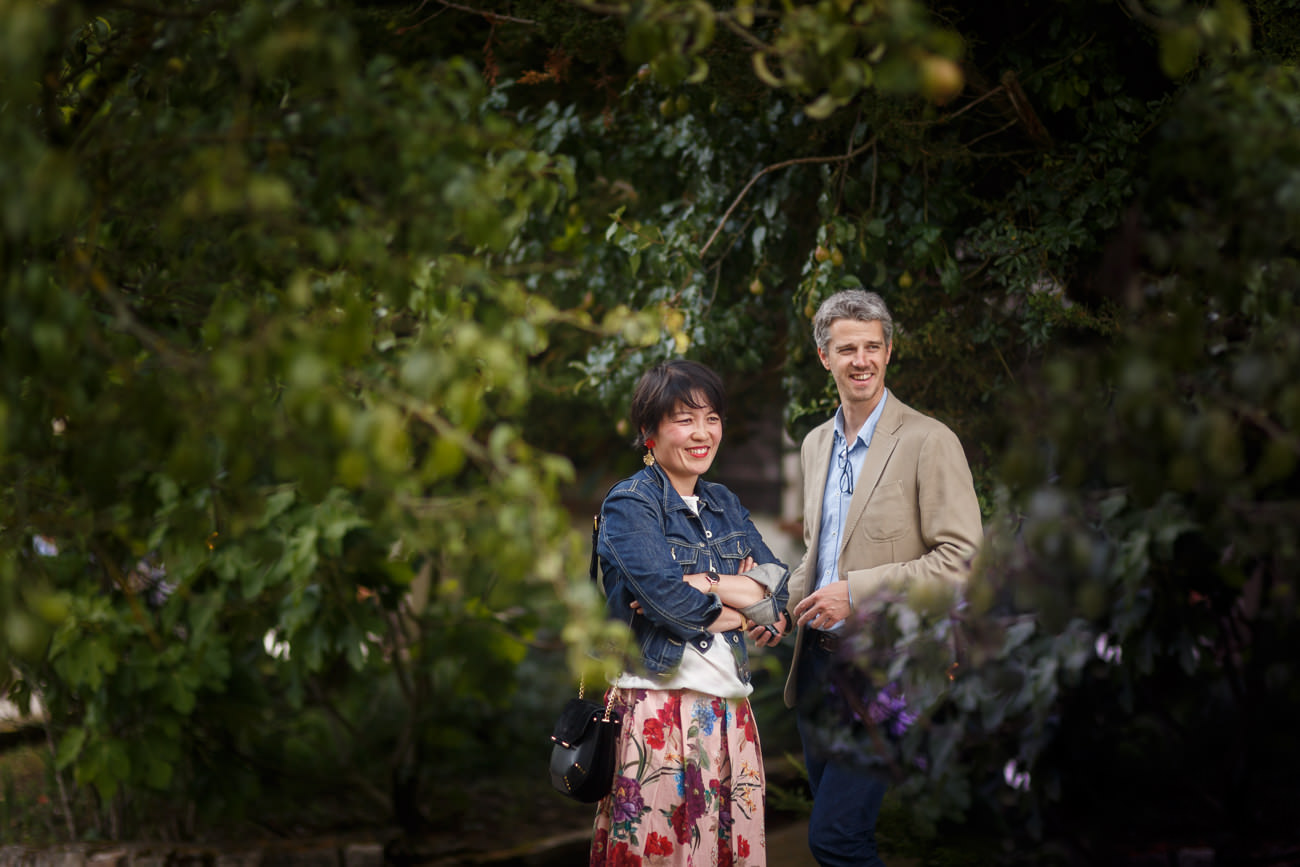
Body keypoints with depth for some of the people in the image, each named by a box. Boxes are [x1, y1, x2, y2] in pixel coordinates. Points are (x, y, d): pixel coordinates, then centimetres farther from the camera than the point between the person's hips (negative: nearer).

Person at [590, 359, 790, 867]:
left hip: (730, 705, 6)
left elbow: (778, 590, 4)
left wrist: (700, 586, -12)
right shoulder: (628, 505, -4)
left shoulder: (726, 505, 16)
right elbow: (667, 598, -18)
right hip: (659, 705, -6)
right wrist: (745, 603, -3)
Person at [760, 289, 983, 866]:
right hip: (816, 665, 7)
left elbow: (962, 559, -14)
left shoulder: (929, 442, -9)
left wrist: (858, 592, -18)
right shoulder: (815, 444, 14)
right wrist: (787, 601, 5)